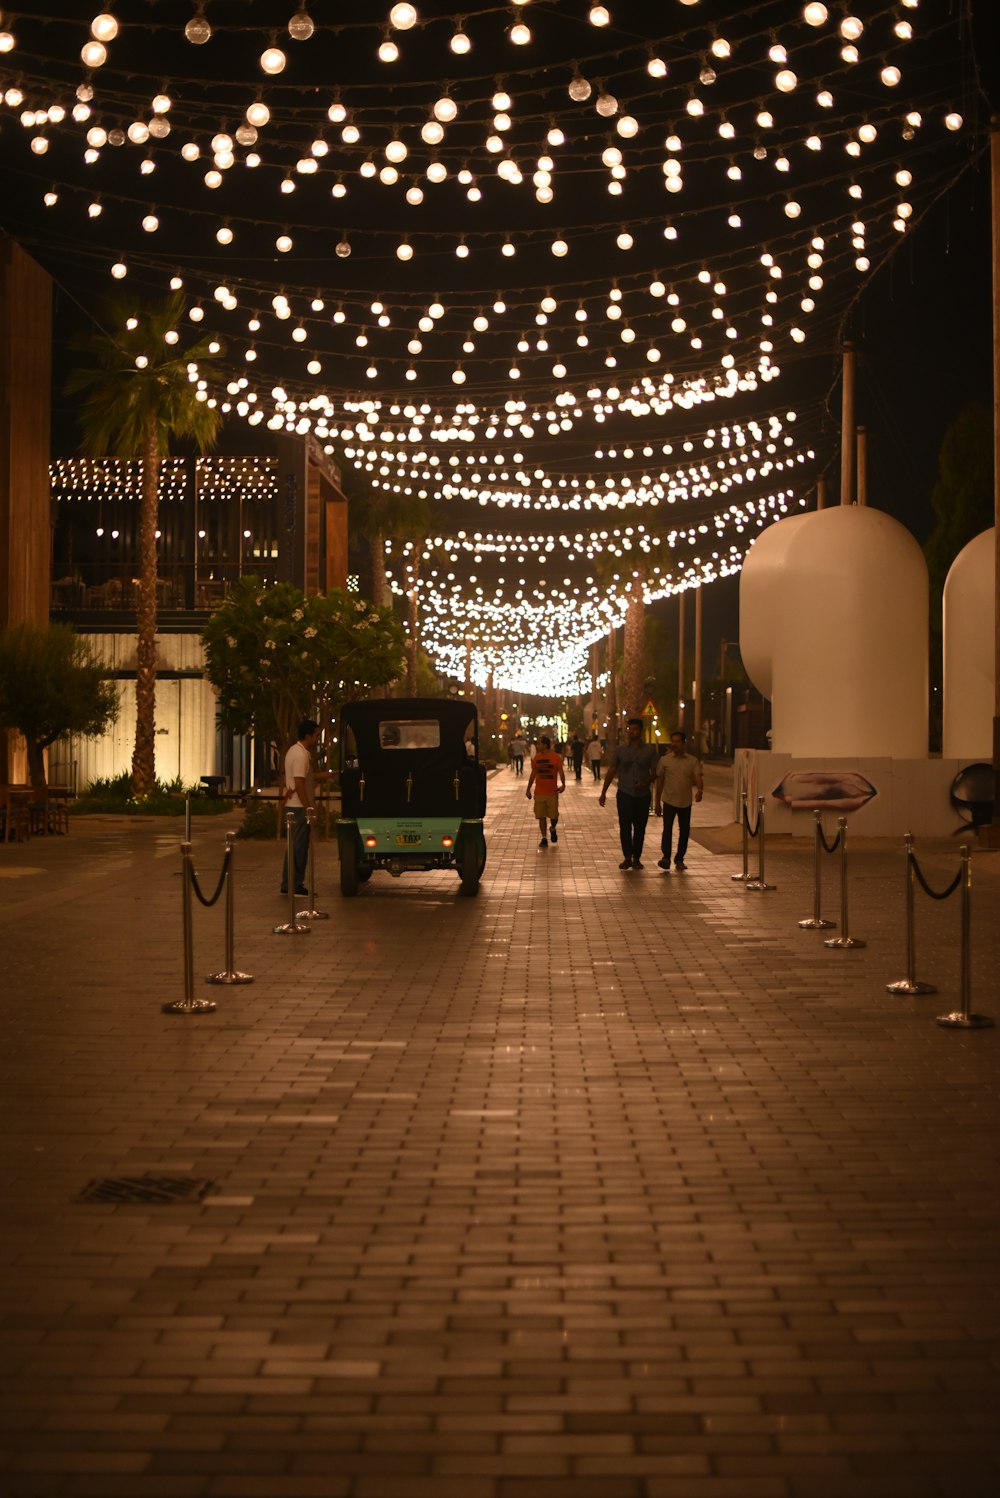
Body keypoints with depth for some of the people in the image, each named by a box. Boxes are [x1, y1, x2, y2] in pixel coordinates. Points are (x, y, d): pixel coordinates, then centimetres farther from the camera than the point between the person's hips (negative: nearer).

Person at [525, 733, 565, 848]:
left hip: (552, 792, -3)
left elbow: (561, 772, -6)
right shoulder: (536, 758, 4)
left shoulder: (556, 758, -6)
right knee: (541, 816, 2)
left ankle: (553, 829, 32)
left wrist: (563, 784, -23)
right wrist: (528, 789, 12)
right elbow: (533, 774, 12)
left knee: (554, 816, 1)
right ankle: (543, 839, 9)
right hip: (539, 793, 3)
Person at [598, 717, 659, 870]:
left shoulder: (650, 750, 2)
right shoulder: (620, 750, 3)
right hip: (625, 794, 0)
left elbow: (654, 771, 4)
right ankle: (627, 857, 1)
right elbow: (611, 771, 6)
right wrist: (603, 792, 2)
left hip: (642, 794, 0)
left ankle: (636, 858, 12)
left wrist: (646, 782, -17)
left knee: (640, 828, 4)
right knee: (625, 827, -6)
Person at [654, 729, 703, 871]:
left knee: (684, 831, 7)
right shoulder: (665, 760, 1)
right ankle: (666, 857, -18)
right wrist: (657, 803, 7)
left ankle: (679, 859, 19)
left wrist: (699, 790, -33)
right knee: (667, 829, -15)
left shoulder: (692, 761, 1)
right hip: (669, 801, -2)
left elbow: (698, 778, -11)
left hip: (686, 802, 2)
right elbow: (660, 782, 7)